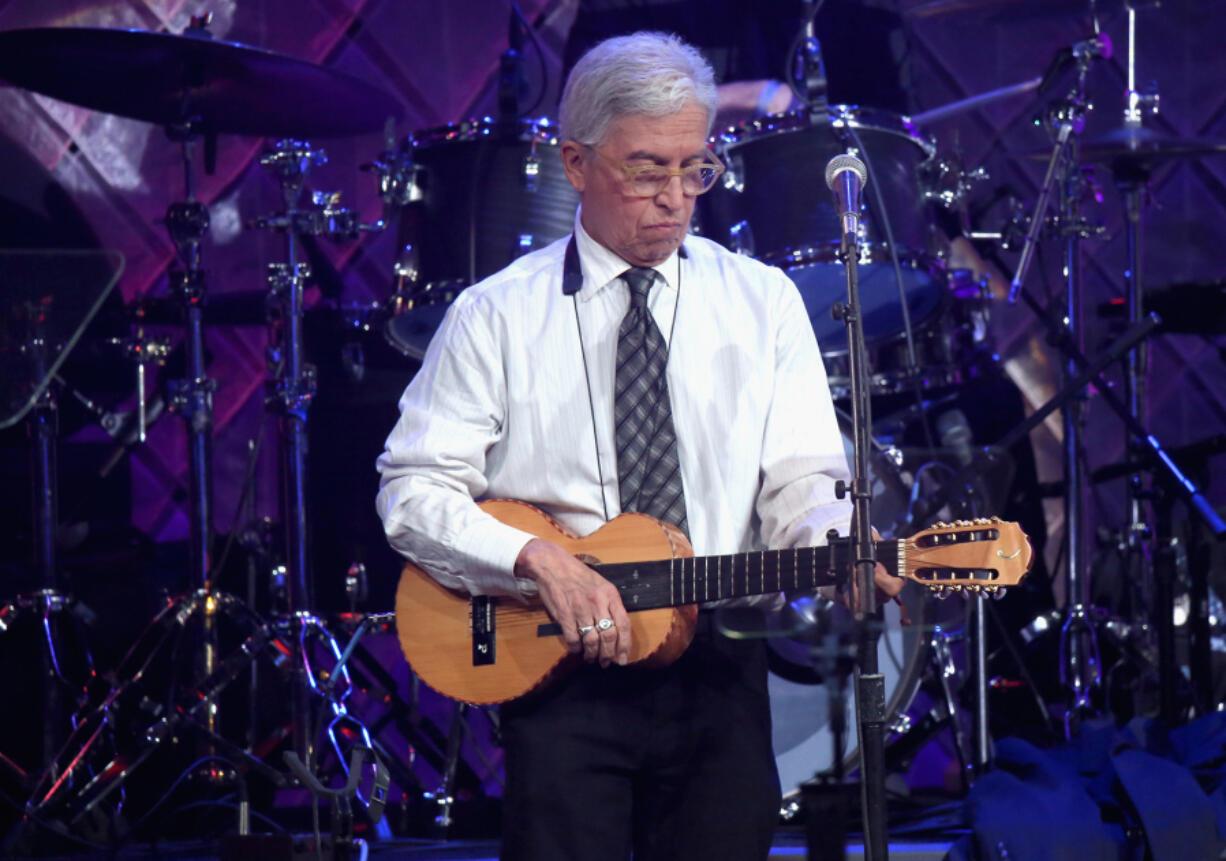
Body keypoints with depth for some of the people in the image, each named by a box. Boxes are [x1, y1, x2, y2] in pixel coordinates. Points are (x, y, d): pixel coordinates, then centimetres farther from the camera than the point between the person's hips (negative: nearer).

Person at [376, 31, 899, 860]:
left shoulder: (761, 302, 9)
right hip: (559, 673, -2)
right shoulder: (498, 316, 3)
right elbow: (414, 489, -1)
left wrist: (837, 545, -21)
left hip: (719, 673, 2)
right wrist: (539, 559, -17)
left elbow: (800, 482, 2)